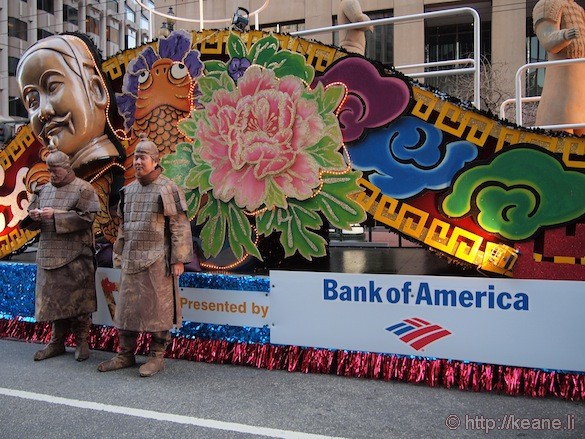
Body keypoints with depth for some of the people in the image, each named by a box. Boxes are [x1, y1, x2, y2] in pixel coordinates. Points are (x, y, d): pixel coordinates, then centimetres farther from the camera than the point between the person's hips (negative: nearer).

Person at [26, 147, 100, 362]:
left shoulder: (83, 189, -4)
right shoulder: (43, 190, 15)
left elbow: (87, 217, -15)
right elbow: (30, 217, 18)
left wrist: (56, 215, -19)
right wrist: (34, 216, -7)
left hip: (76, 255, -6)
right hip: (49, 253, 6)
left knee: (77, 298, 0)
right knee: (53, 298, 10)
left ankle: (81, 342, 12)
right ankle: (57, 343, 21)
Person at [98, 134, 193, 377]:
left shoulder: (167, 189, -7)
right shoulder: (129, 190, 14)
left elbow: (180, 227, -10)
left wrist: (179, 259, -13)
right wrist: (119, 254, 19)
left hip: (157, 261, -7)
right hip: (131, 260, 7)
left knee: (157, 309, 0)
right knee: (126, 307, 11)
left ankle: (157, 357, 14)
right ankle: (125, 355, 25)